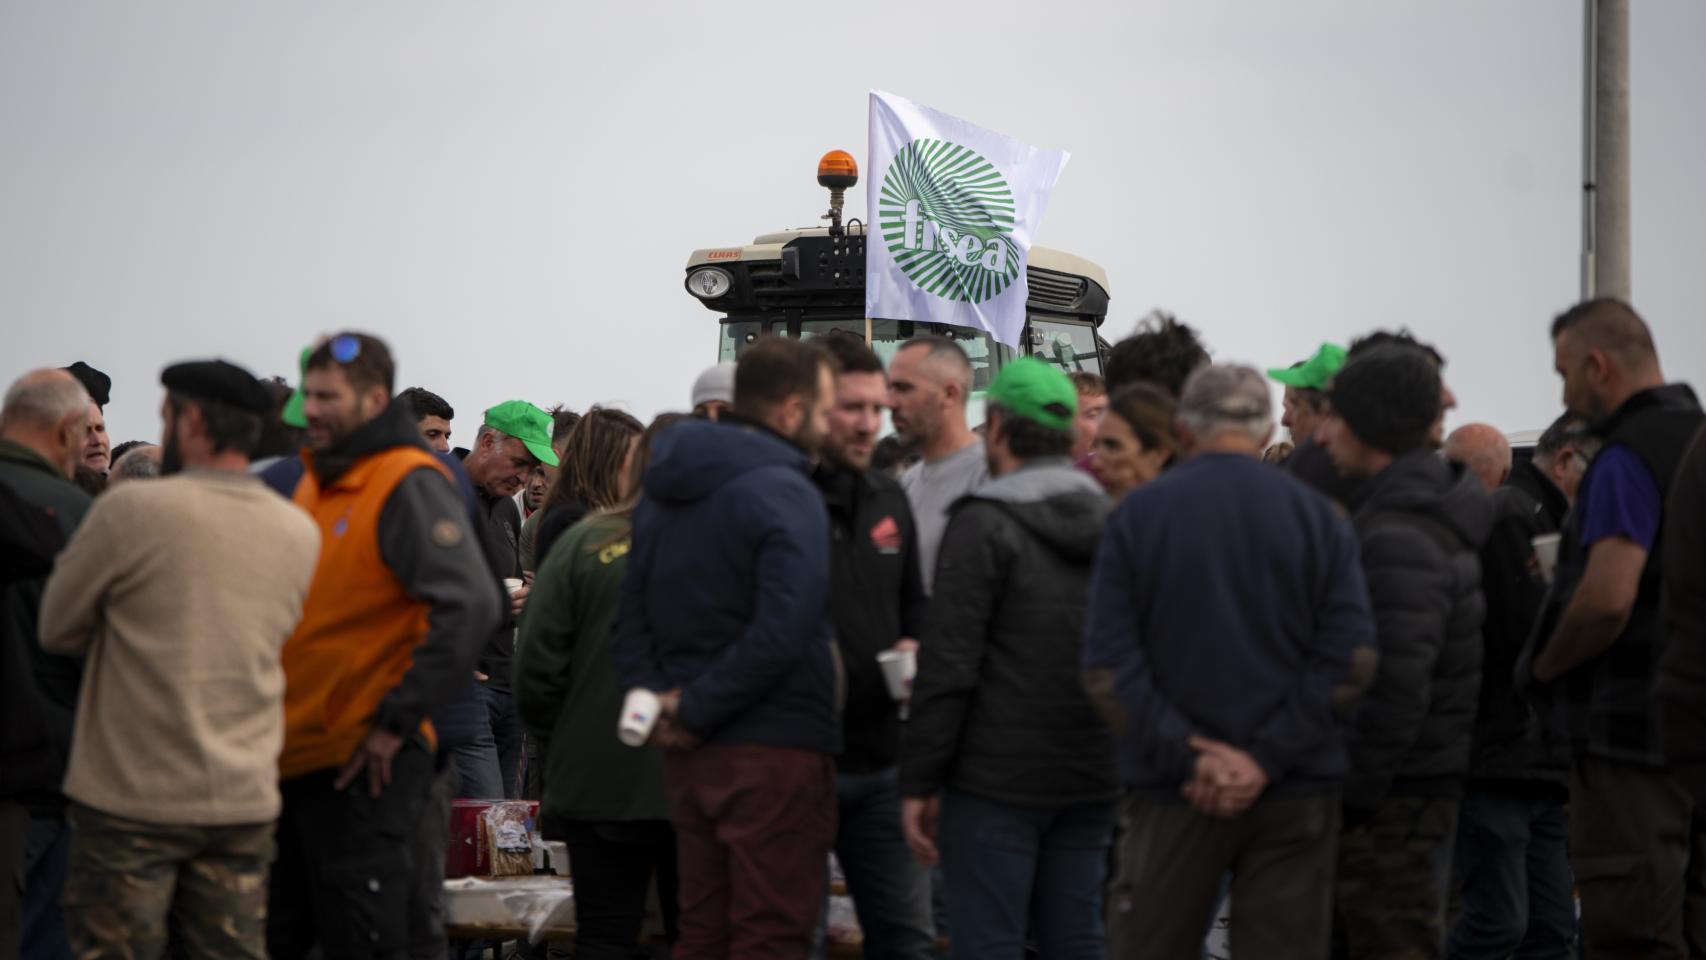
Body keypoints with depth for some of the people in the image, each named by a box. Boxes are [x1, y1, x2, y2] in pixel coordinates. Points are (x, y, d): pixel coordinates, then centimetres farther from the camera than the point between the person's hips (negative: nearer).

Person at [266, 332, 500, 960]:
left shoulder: (409, 485, -12)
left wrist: (399, 719, -22)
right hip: (293, 760, 9)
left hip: (363, 766, -9)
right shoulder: (312, 484, 14)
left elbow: (470, 605, -24)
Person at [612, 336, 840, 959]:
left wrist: (656, 696, -1)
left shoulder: (663, 492, 14)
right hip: (776, 746, -8)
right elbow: (783, 633, -24)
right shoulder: (786, 494, -14)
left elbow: (631, 619, 14)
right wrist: (694, 711, -16)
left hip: (689, 760, 8)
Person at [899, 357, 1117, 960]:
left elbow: (948, 666, -13)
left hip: (995, 786, -6)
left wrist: (919, 782, -9)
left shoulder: (984, 525, -10)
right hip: (1091, 781, 6)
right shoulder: (1113, 524, 10)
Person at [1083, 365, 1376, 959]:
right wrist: (1267, 759, -10)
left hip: (1173, 794, -1)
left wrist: (1189, 754, -10)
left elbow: (1108, 666, -8)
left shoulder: (1137, 515, -1)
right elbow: (1352, 658, -7)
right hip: (1296, 793, 1)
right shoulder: (1317, 516, 1)